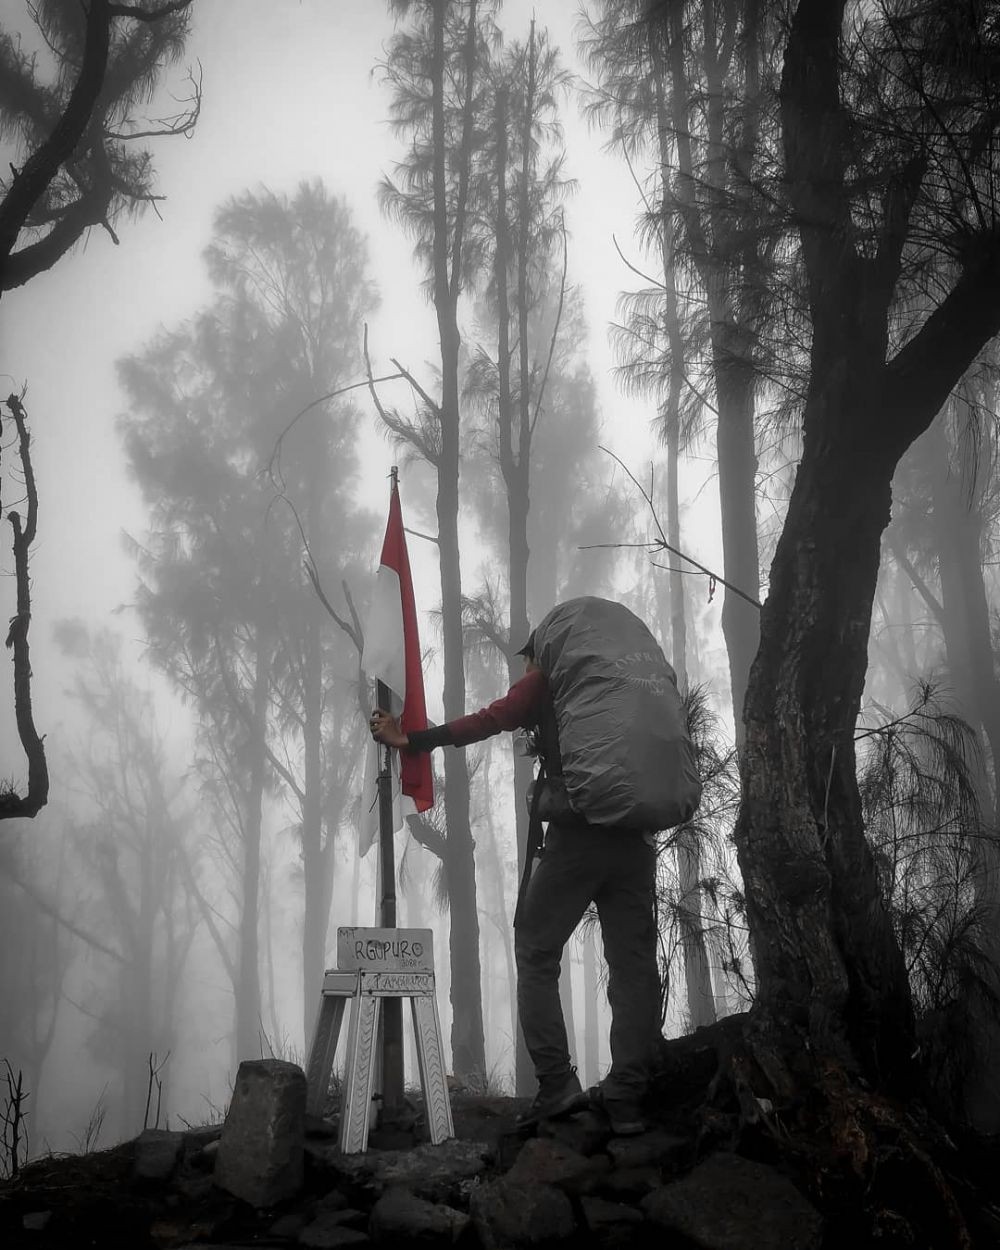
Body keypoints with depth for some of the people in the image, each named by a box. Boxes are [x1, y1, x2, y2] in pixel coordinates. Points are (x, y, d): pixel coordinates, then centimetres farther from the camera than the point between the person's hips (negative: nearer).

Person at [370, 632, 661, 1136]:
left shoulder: (545, 681, 8)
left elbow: (488, 721, -2)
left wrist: (412, 739, -1)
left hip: (576, 835, -4)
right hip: (635, 842, 5)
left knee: (537, 955, 6)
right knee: (633, 966, 4)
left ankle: (557, 1084, -4)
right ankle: (625, 1098, 0)